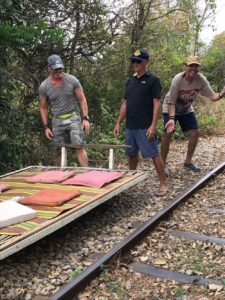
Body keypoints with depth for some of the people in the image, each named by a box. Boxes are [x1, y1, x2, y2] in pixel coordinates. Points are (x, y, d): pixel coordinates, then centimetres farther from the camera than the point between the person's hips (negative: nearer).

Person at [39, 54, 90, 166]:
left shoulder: (72, 80, -6)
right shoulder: (44, 86, -2)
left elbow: (82, 99, -1)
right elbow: (43, 107, 7)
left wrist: (85, 118, -10)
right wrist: (46, 127, 3)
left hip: (73, 118, -2)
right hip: (57, 121, 2)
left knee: (79, 147, -15)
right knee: (58, 152, 7)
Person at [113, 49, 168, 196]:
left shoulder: (153, 80, -5)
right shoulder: (130, 81, 14)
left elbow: (157, 104, -11)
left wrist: (153, 126, -18)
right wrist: (118, 123, 12)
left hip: (145, 127, -6)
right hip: (130, 126, 6)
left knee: (154, 154, -3)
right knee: (132, 154, 15)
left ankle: (163, 183, 5)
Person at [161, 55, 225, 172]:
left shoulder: (201, 80, -21)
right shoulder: (178, 79, -32)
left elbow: (212, 96, -19)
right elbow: (171, 102, -29)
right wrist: (171, 118, -43)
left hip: (187, 110, 5)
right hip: (170, 109, -5)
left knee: (195, 133, 1)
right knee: (168, 134, -13)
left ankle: (188, 162, 18)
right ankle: (162, 164, 0)